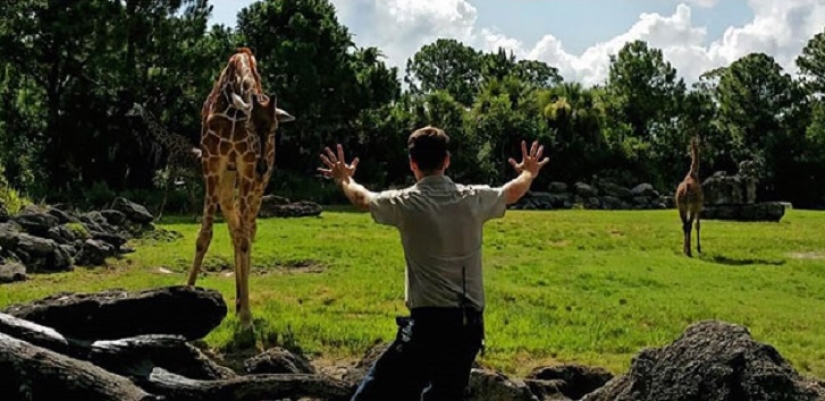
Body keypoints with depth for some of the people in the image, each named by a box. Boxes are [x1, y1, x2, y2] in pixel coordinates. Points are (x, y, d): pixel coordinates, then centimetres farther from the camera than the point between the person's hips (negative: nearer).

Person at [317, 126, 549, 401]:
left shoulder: (406, 203, -7)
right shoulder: (474, 199, 3)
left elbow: (362, 199, 15)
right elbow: (512, 192, 26)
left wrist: (344, 180, 37)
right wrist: (529, 174, 49)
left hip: (428, 321, -5)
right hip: (469, 324, 5)